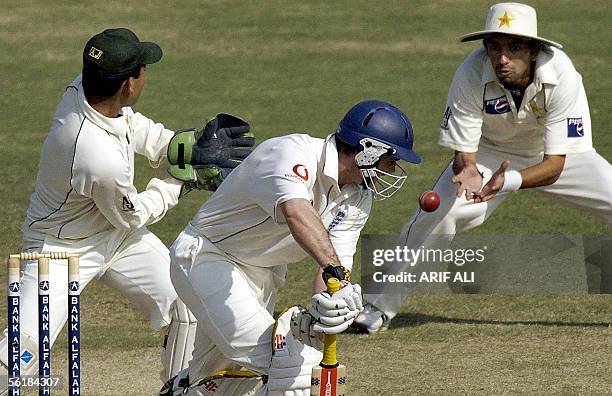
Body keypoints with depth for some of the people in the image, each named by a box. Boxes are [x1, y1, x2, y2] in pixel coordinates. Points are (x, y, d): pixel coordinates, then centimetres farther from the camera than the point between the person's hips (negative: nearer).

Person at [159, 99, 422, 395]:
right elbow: (297, 213, -49)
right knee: (285, 358, -22)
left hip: (262, 273, 9)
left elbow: (338, 258, -14)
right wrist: (336, 272, -62)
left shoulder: (357, 197, -1)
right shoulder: (293, 153, -28)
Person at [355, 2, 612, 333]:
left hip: (549, 154, 1)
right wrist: (468, 173, -46)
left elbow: (555, 165, -33)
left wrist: (507, 182, -50)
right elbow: (463, 153, -22)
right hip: (489, 153, -1)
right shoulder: (471, 75, -31)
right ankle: (380, 307, -8)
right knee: (438, 212, -23)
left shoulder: (562, 76, -34)